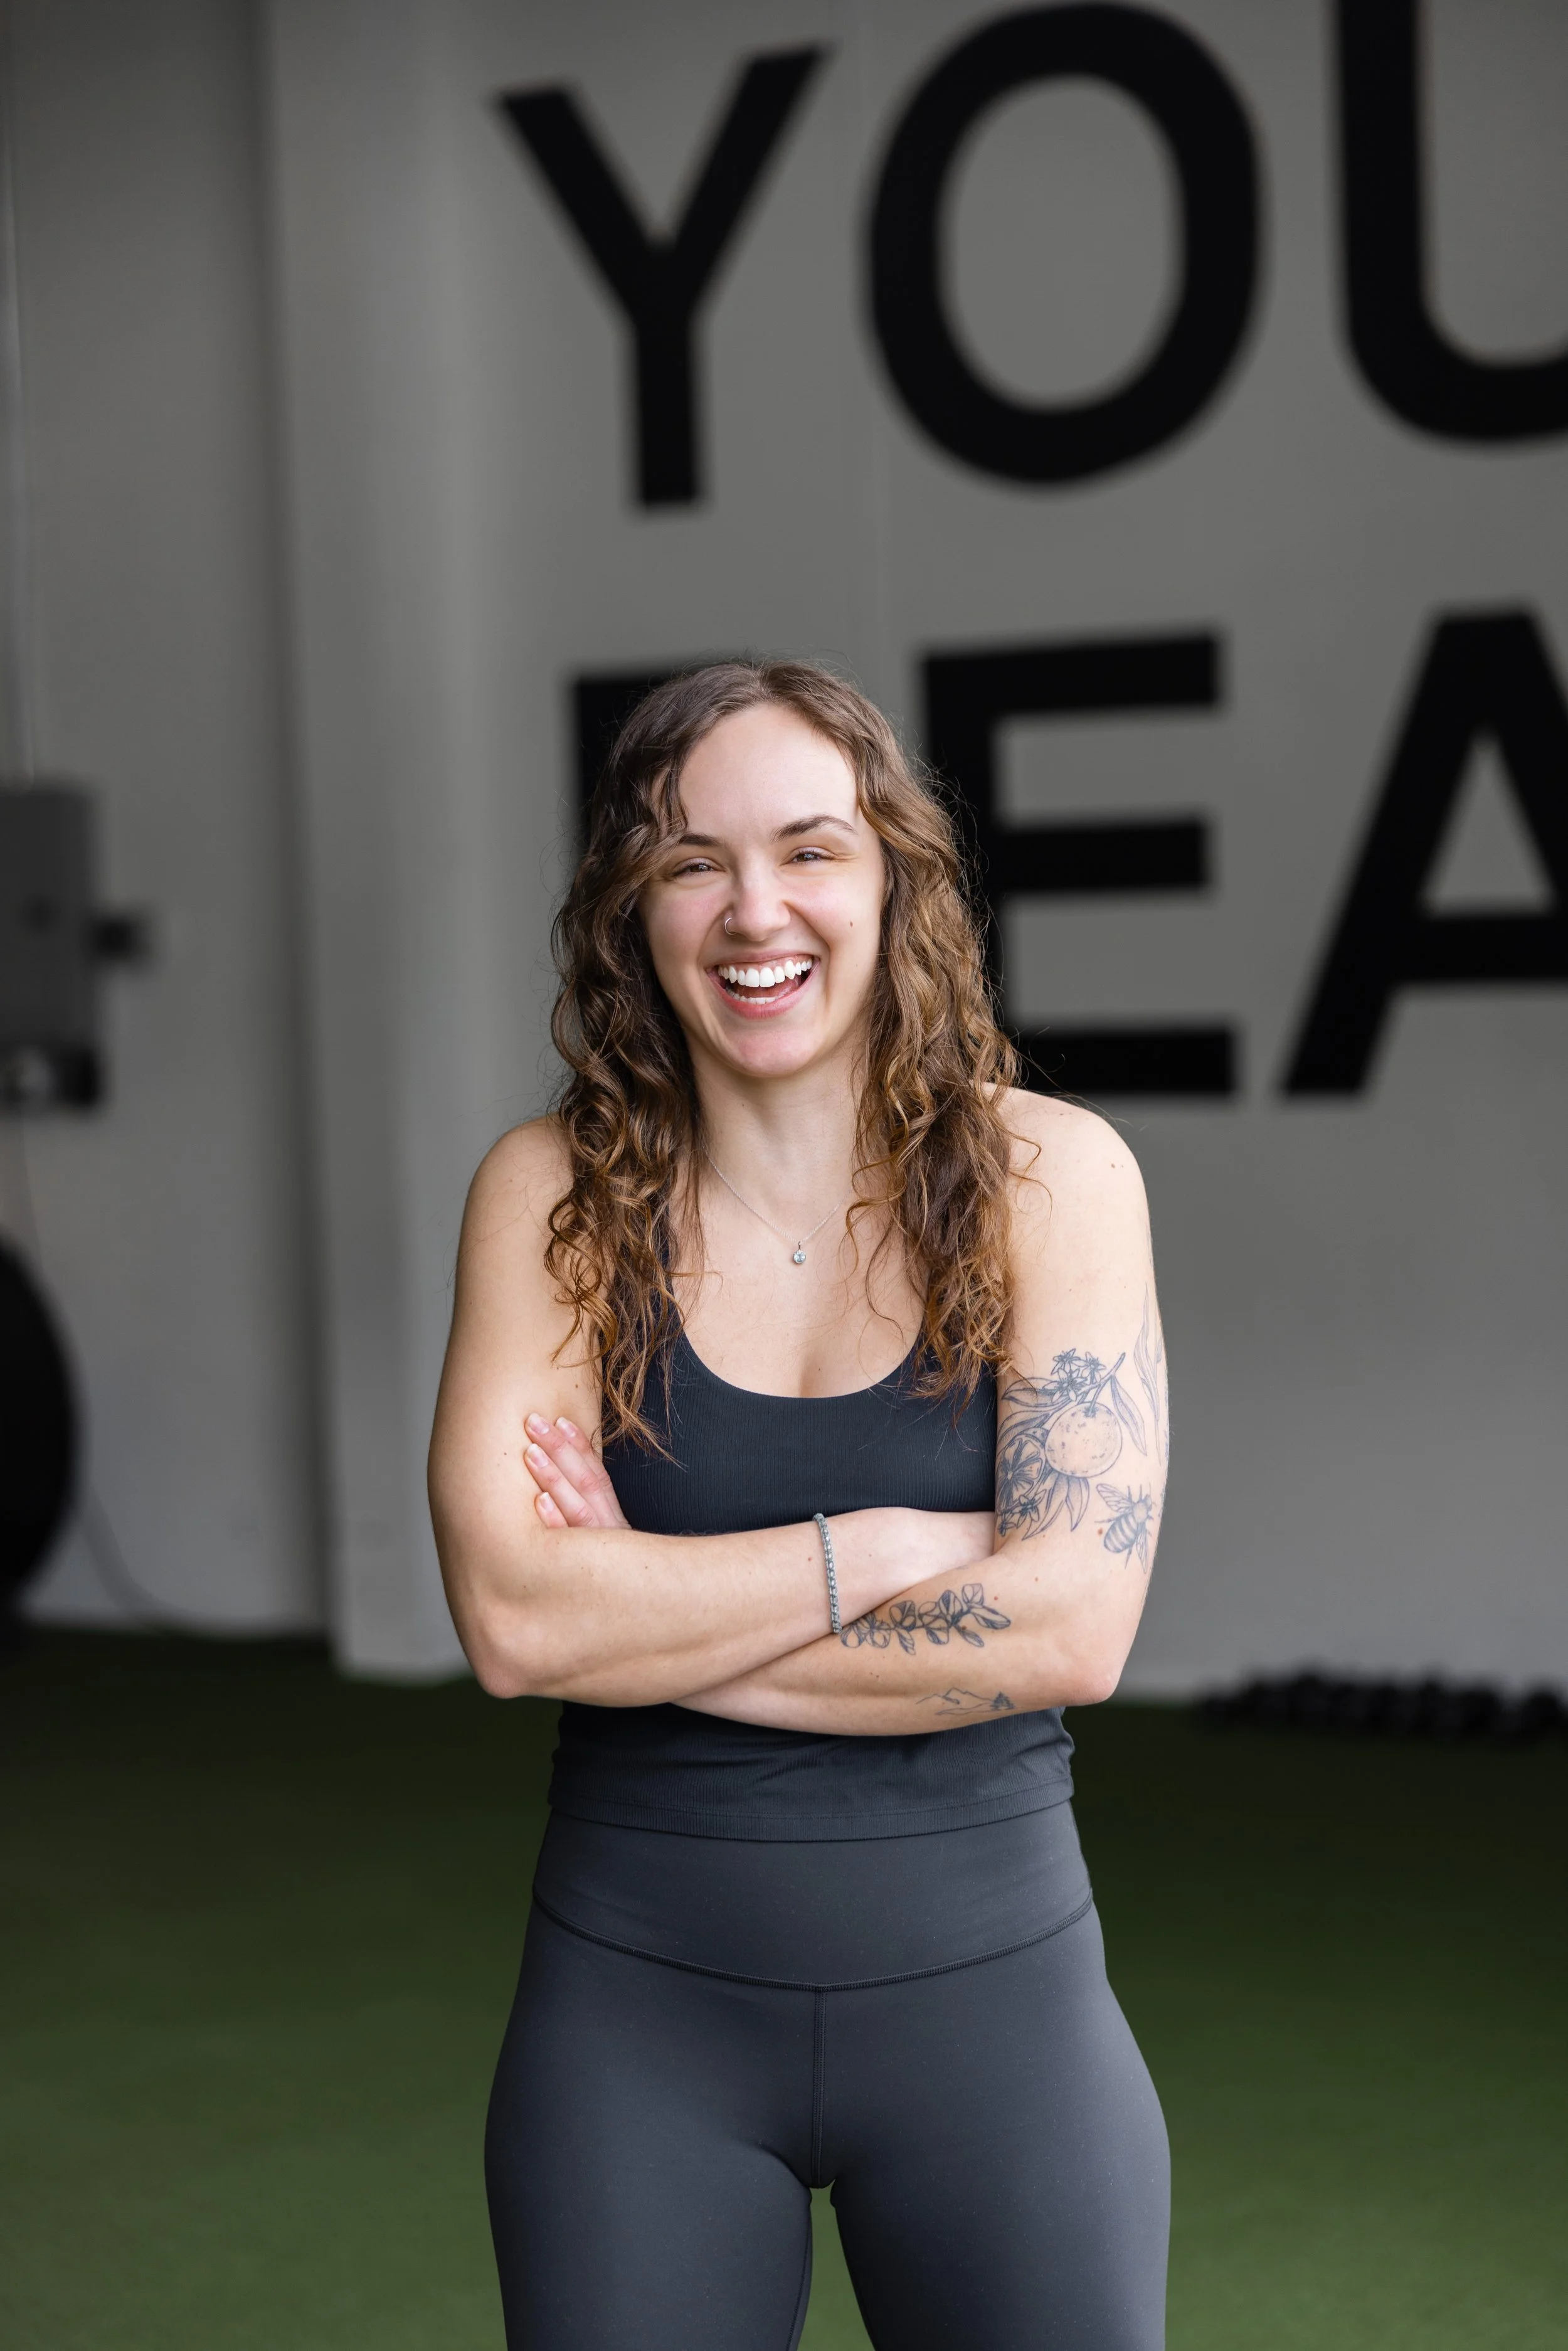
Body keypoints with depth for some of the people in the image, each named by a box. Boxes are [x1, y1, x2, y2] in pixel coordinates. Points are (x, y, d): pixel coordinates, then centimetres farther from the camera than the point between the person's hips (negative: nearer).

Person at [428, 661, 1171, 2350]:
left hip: (985, 1979, 0)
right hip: (637, 2001, 0)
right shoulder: (554, 1192, -3)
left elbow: (1071, 1628, -15)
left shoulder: (1048, 1174, -5)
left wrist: (649, 1613, -12)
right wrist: (894, 1547, -16)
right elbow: (512, 1616, -15)